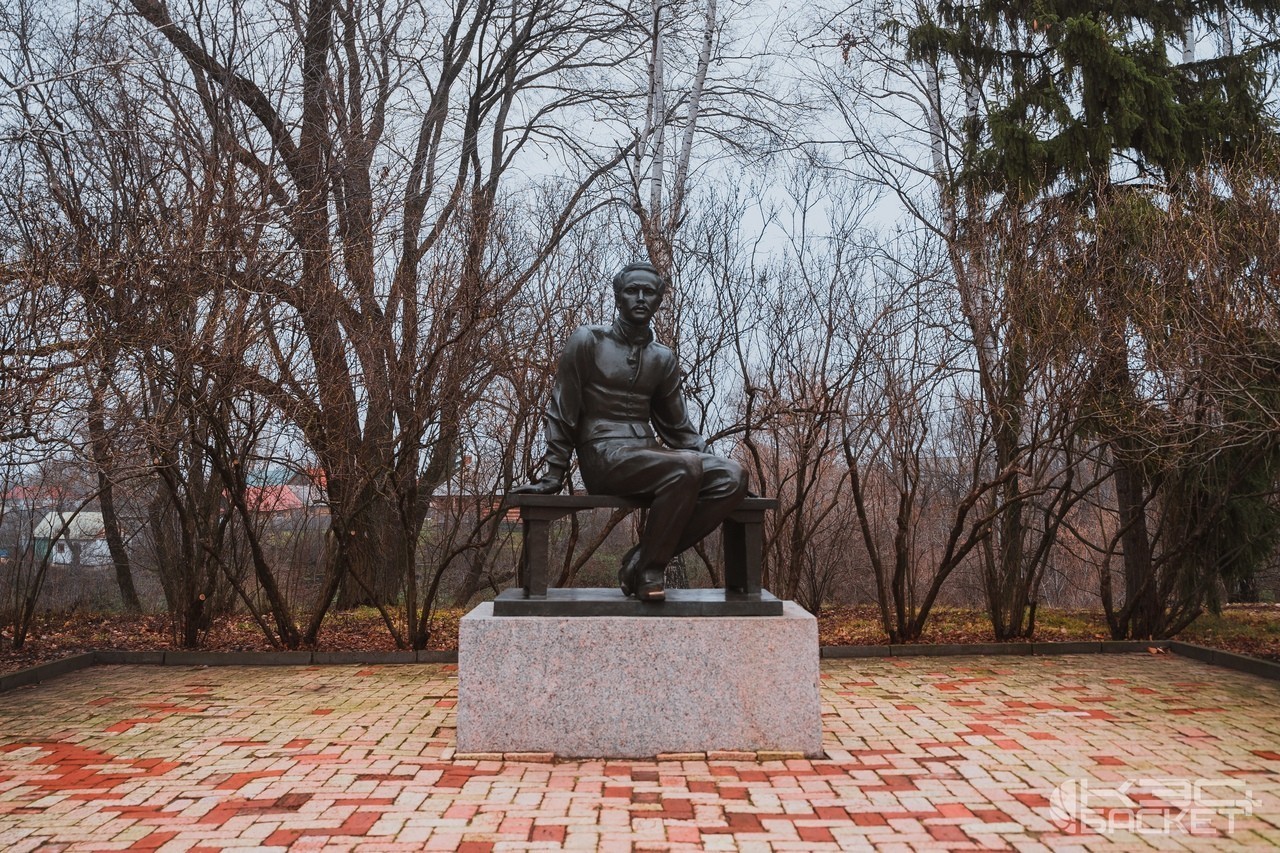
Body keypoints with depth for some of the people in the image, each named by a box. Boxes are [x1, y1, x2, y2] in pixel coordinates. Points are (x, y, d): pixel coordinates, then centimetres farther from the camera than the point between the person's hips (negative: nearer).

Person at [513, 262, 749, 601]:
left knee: (732, 477, -20)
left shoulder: (663, 359, 17)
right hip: (603, 457, -6)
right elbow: (562, 412, 2)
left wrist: (708, 464, 6)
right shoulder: (588, 341, 3)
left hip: (648, 456, 6)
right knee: (685, 466, -34)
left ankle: (642, 560, -14)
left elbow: (677, 426, 20)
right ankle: (647, 568, -17)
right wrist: (553, 476, -4)